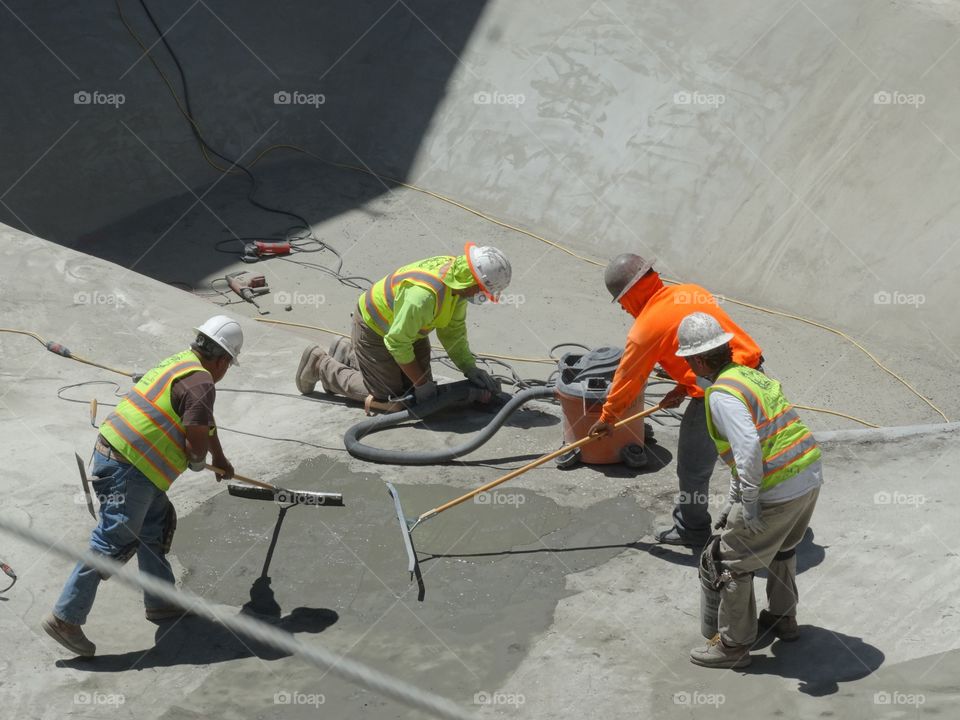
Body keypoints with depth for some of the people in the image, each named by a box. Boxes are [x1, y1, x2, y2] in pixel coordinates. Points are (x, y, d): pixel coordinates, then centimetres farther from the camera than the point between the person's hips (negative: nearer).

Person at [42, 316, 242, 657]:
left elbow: (204, 422, 34)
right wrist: (198, 462, 7)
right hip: (128, 469, -10)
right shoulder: (200, 383, -13)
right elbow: (197, 443, -17)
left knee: (158, 524, 21)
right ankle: (66, 618, -6)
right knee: (113, 544, -8)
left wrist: (220, 459, 48)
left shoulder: (180, 363, 18)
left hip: (110, 452, 10)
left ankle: (160, 602, 29)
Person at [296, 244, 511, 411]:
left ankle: (347, 355, 28)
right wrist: (422, 384, -22)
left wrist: (470, 368, -9)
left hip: (408, 328, 8)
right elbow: (397, 342, -31)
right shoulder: (424, 295, -42)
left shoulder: (458, 272, -14)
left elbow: (453, 329, -2)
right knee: (385, 396, -3)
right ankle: (320, 365, 14)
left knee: (418, 382, 11)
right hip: (374, 327, -8)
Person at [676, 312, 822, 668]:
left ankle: (734, 645, 17)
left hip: (777, 492, -9)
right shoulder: (751, 375, 15)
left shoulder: (722, 395, -15)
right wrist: (732, 503, 28)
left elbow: (748, 448, -29)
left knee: (729, 562, 7)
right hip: (811, 476, 9)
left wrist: (749, 503, -19)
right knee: (782, 547, 33)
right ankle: (783, 618, 49)